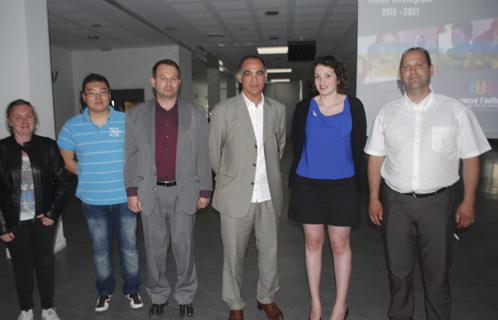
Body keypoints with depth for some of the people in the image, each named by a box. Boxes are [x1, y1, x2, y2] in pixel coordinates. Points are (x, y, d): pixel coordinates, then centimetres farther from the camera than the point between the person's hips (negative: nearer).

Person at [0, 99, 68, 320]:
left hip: (44, 218, 0)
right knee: (22, 265, 13)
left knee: (45, 262, 12)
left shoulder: (47, 146, -3)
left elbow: (61, 182, 0)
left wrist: (53, 213, -7)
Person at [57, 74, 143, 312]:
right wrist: (89, 176, 1)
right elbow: (67, 161, 10)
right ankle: (105, 290, 33)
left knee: (129, 245, 9)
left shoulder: (127, 121, -4)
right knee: (100, 248, 14)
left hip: (124, 196, -1)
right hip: (92, 199, 1)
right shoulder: (72, 127, -1)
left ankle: (132, 289, 28)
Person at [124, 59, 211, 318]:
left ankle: (185, 296, 26)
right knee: (155, 248, 11)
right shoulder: (136, 115, 4)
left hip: (184, 191, -1)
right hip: (150, 191, 1)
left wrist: (204, 190, 0)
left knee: (184, 247, 7)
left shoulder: (196, 114, 2)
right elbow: (131, 156, 4)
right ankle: (158, 296, 30)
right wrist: (132, 191, 0)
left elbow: (203, 155, 2)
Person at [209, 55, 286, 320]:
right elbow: (213, 152, 2)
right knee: (233, 254, 9)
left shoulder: (278, 109, 4)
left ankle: (266, 298, 38)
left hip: (269, 195, 3)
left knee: (269, 251, 14)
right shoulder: (224, 110, -6)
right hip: (236, 196, -3)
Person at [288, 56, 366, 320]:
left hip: (341, 185, -1)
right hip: (308, 184, 1)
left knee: (340, 245, 6)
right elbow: (297, 146, 7)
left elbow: (359, 147, 4)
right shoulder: (304, 107, 1)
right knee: (313, 242, 9)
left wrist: (355, 179, 6)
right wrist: (295, 179, 8)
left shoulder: (353, 106, 0)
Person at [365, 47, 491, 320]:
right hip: (395, 202, 2)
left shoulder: (455, 110, -3)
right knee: (398, 270, 16)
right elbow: (376, 158, 4)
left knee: (437, 273, 12)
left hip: (438, 202, -1)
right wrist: (374, 198, 1)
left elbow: (471, 158, 0)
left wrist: (468, 202, -3)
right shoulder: (387, 112, 3)